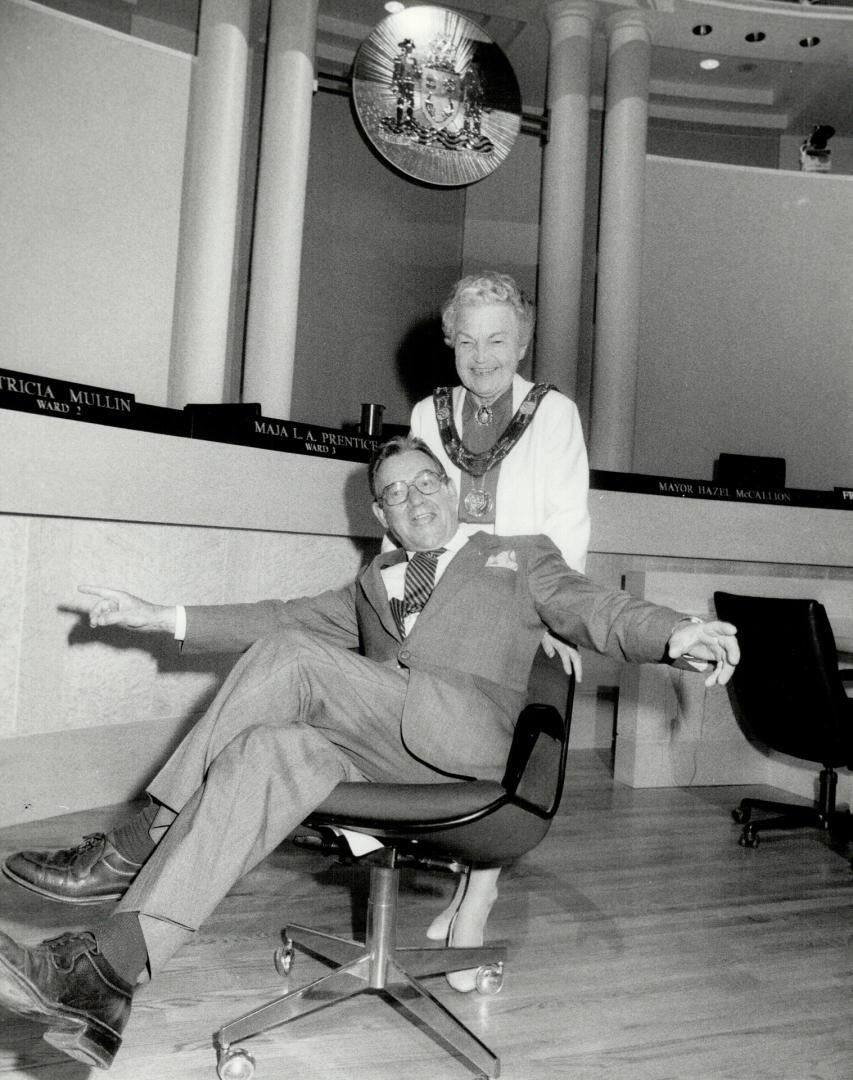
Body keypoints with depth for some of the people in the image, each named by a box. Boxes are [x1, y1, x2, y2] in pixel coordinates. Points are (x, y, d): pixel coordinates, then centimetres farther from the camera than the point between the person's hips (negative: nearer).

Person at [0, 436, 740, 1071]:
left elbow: (598, 611, 6)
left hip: (466, 738, -4)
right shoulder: (374, 583, 34)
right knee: (266, 752, -27)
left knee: (289, 656, -22)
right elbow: (284, 615, 29)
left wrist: (676, 634, -17)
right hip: (380, 751, 5)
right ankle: (106, 981, -30)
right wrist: (164, 618, 21)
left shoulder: (521, 558, 21)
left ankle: (141, 845, -19)